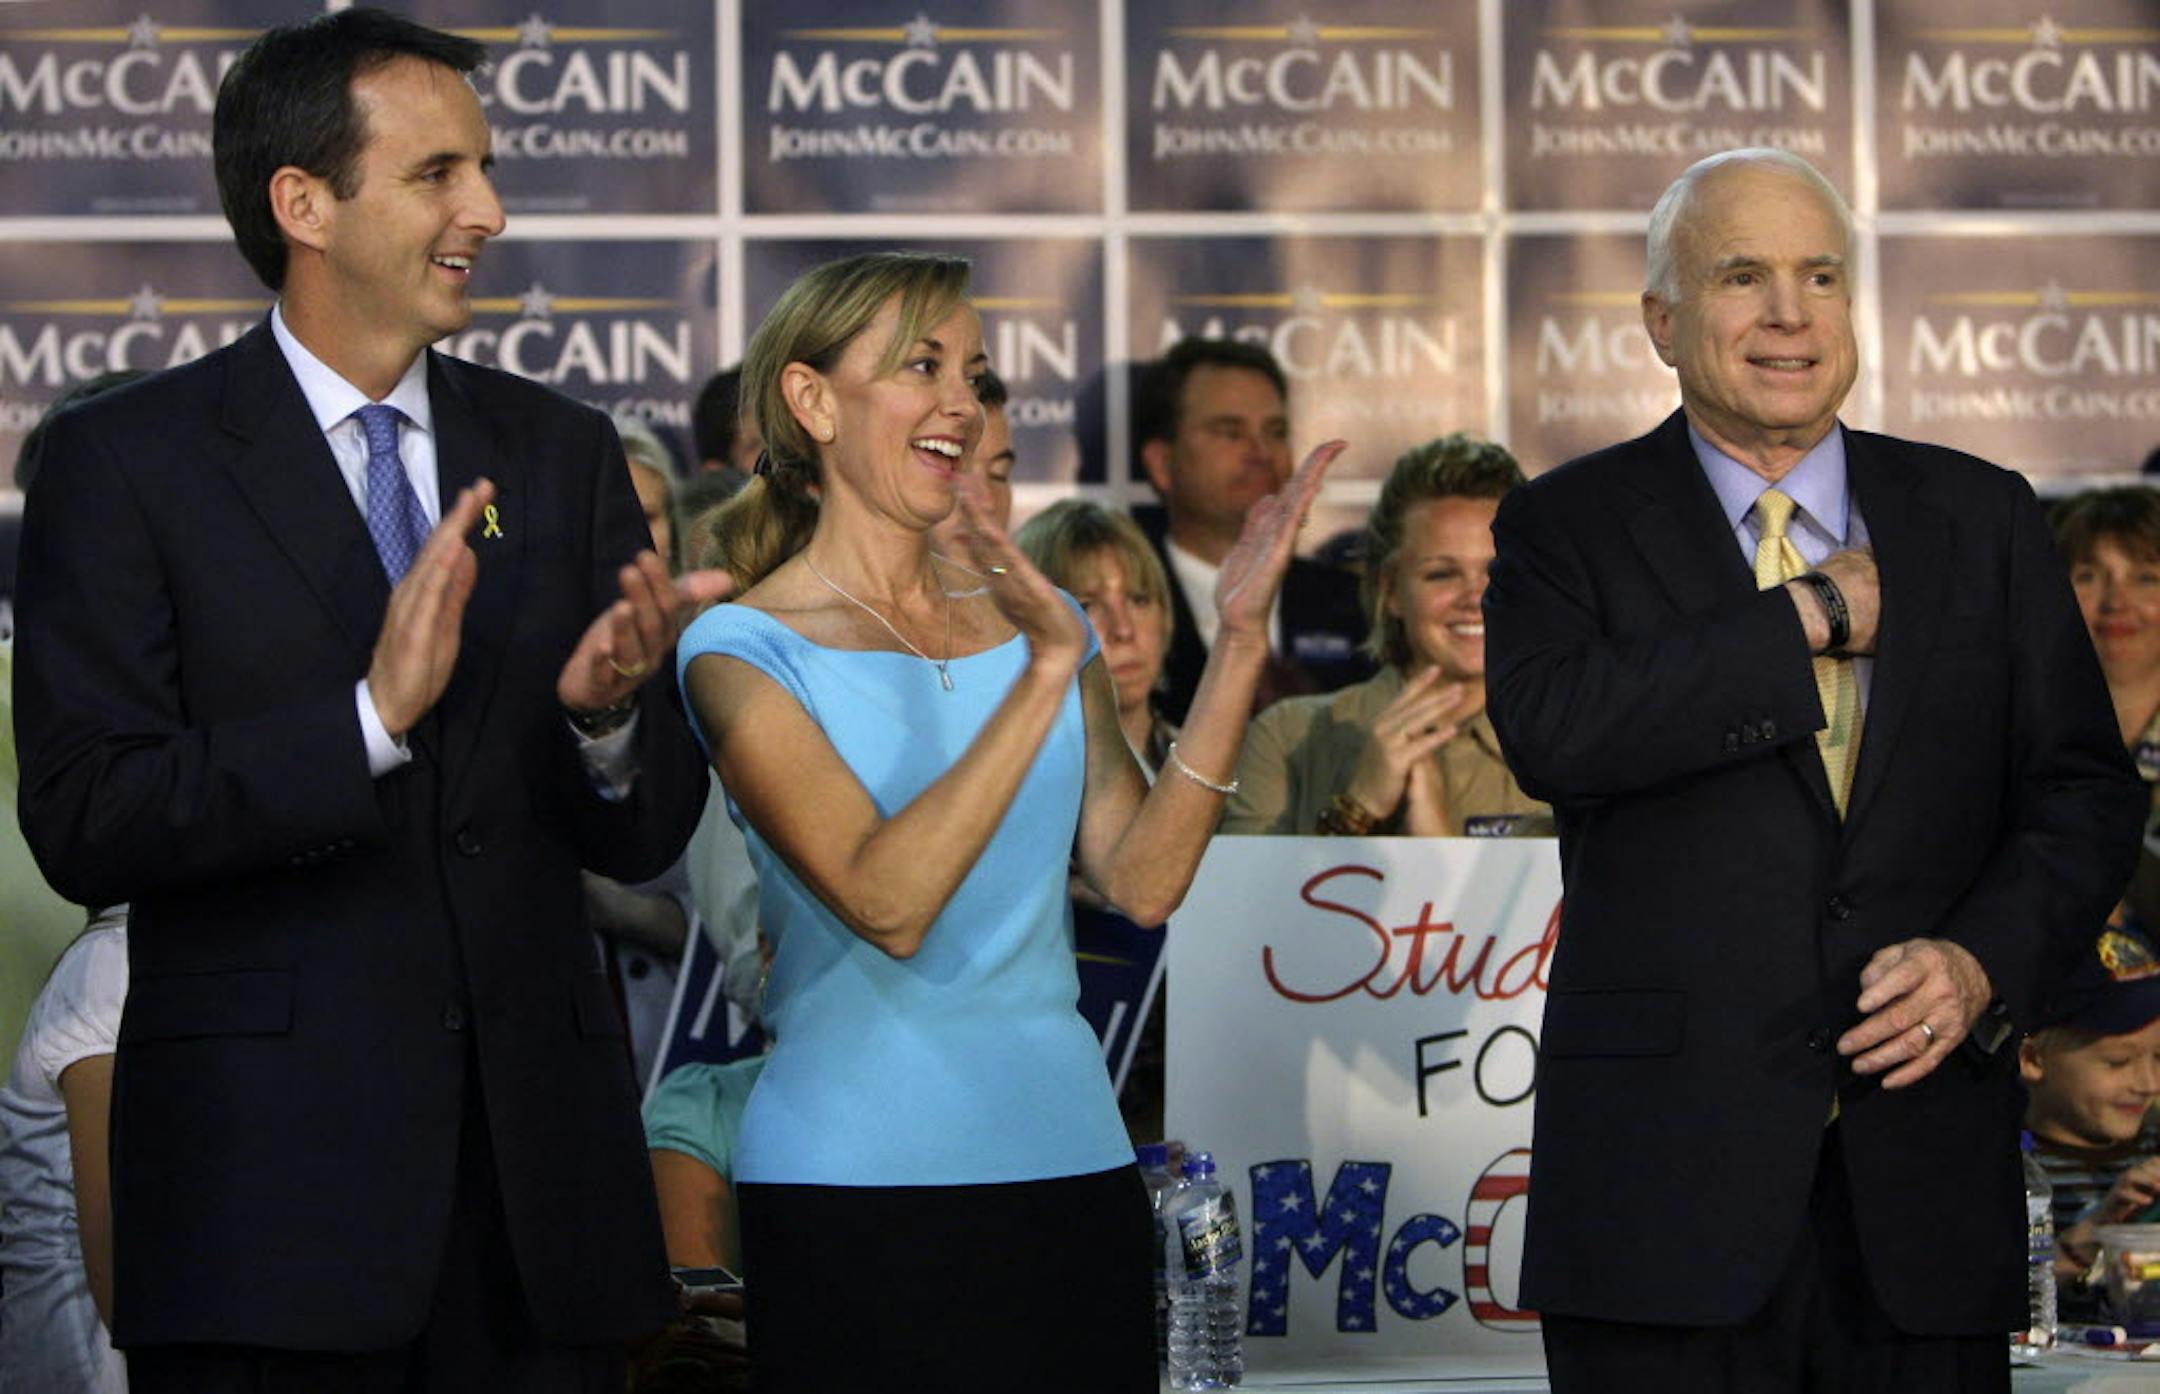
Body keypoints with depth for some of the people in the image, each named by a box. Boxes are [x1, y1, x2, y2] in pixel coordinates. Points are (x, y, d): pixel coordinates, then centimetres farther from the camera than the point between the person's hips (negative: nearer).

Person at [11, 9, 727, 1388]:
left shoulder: (561, 452, 12)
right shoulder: (125, 461, -2)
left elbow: (646, 839, 10)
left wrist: (605, 714, -12)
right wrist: (368, 717, -22)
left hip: (538, 1167, 4)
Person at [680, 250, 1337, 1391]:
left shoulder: (1037, 619, 13)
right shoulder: (742, 651, -3)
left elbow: (1142, 883, 1)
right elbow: (885, 904, -17)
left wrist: (1239, 646, -6)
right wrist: (1044, 672, -22)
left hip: (1071, 1162, 5)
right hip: (853, 1182, -5)